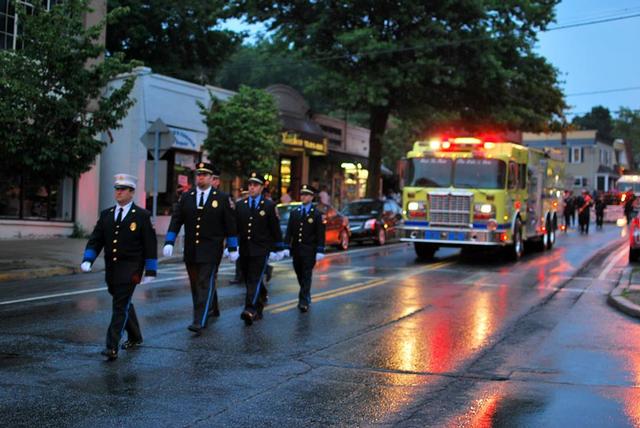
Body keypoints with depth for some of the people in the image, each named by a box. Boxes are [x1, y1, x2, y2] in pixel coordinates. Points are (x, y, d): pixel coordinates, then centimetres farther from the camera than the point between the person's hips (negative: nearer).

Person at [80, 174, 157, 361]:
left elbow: (150, 245, -4)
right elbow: (96, 239, 6)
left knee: (120, 306, -10)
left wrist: (150, 271, -7)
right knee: (123, 303, 19)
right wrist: (87, 260, -10)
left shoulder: (142, 216, -4)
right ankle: (135, 337, 38)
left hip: (130, 268, -6)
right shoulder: (106, 214, 9)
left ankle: (112, 347, -9)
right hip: (111, 268, 6)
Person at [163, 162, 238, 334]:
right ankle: (212, 309, 34)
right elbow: (176, 220, 3)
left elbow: (230, 225, 0)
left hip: (211, 250, -4)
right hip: (190, 250, 4)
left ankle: (200, 322, -11)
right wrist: (169, 242, -7)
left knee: (205, 284, -9)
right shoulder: (186, 197, 6)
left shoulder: (222, 198, -2)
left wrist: (233, 249, 0)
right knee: (195, 284, 13)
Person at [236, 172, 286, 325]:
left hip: (261, 250, -4)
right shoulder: (240, 205, 9)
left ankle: (250, 310, -19)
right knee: (249, 280, 13)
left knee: (255, 280, -13)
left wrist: (278, 249, 2)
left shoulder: (269, 206, -1)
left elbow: (275, 229, 1)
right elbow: (235, 227, 11)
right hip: (244, 249, 4)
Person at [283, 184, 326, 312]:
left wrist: (320, 251, -11)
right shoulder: (294, 213, 10)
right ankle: (306, 297, 28)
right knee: (300, 276, 12)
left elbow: (320, 234, -4)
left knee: (306, 276, -7)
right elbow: (289, 231, 7)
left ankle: (304, 301, -9)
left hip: (309, 251, -4)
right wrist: (286, 247, -2)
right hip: (296, 249, 4)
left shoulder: (316, 214, -1)